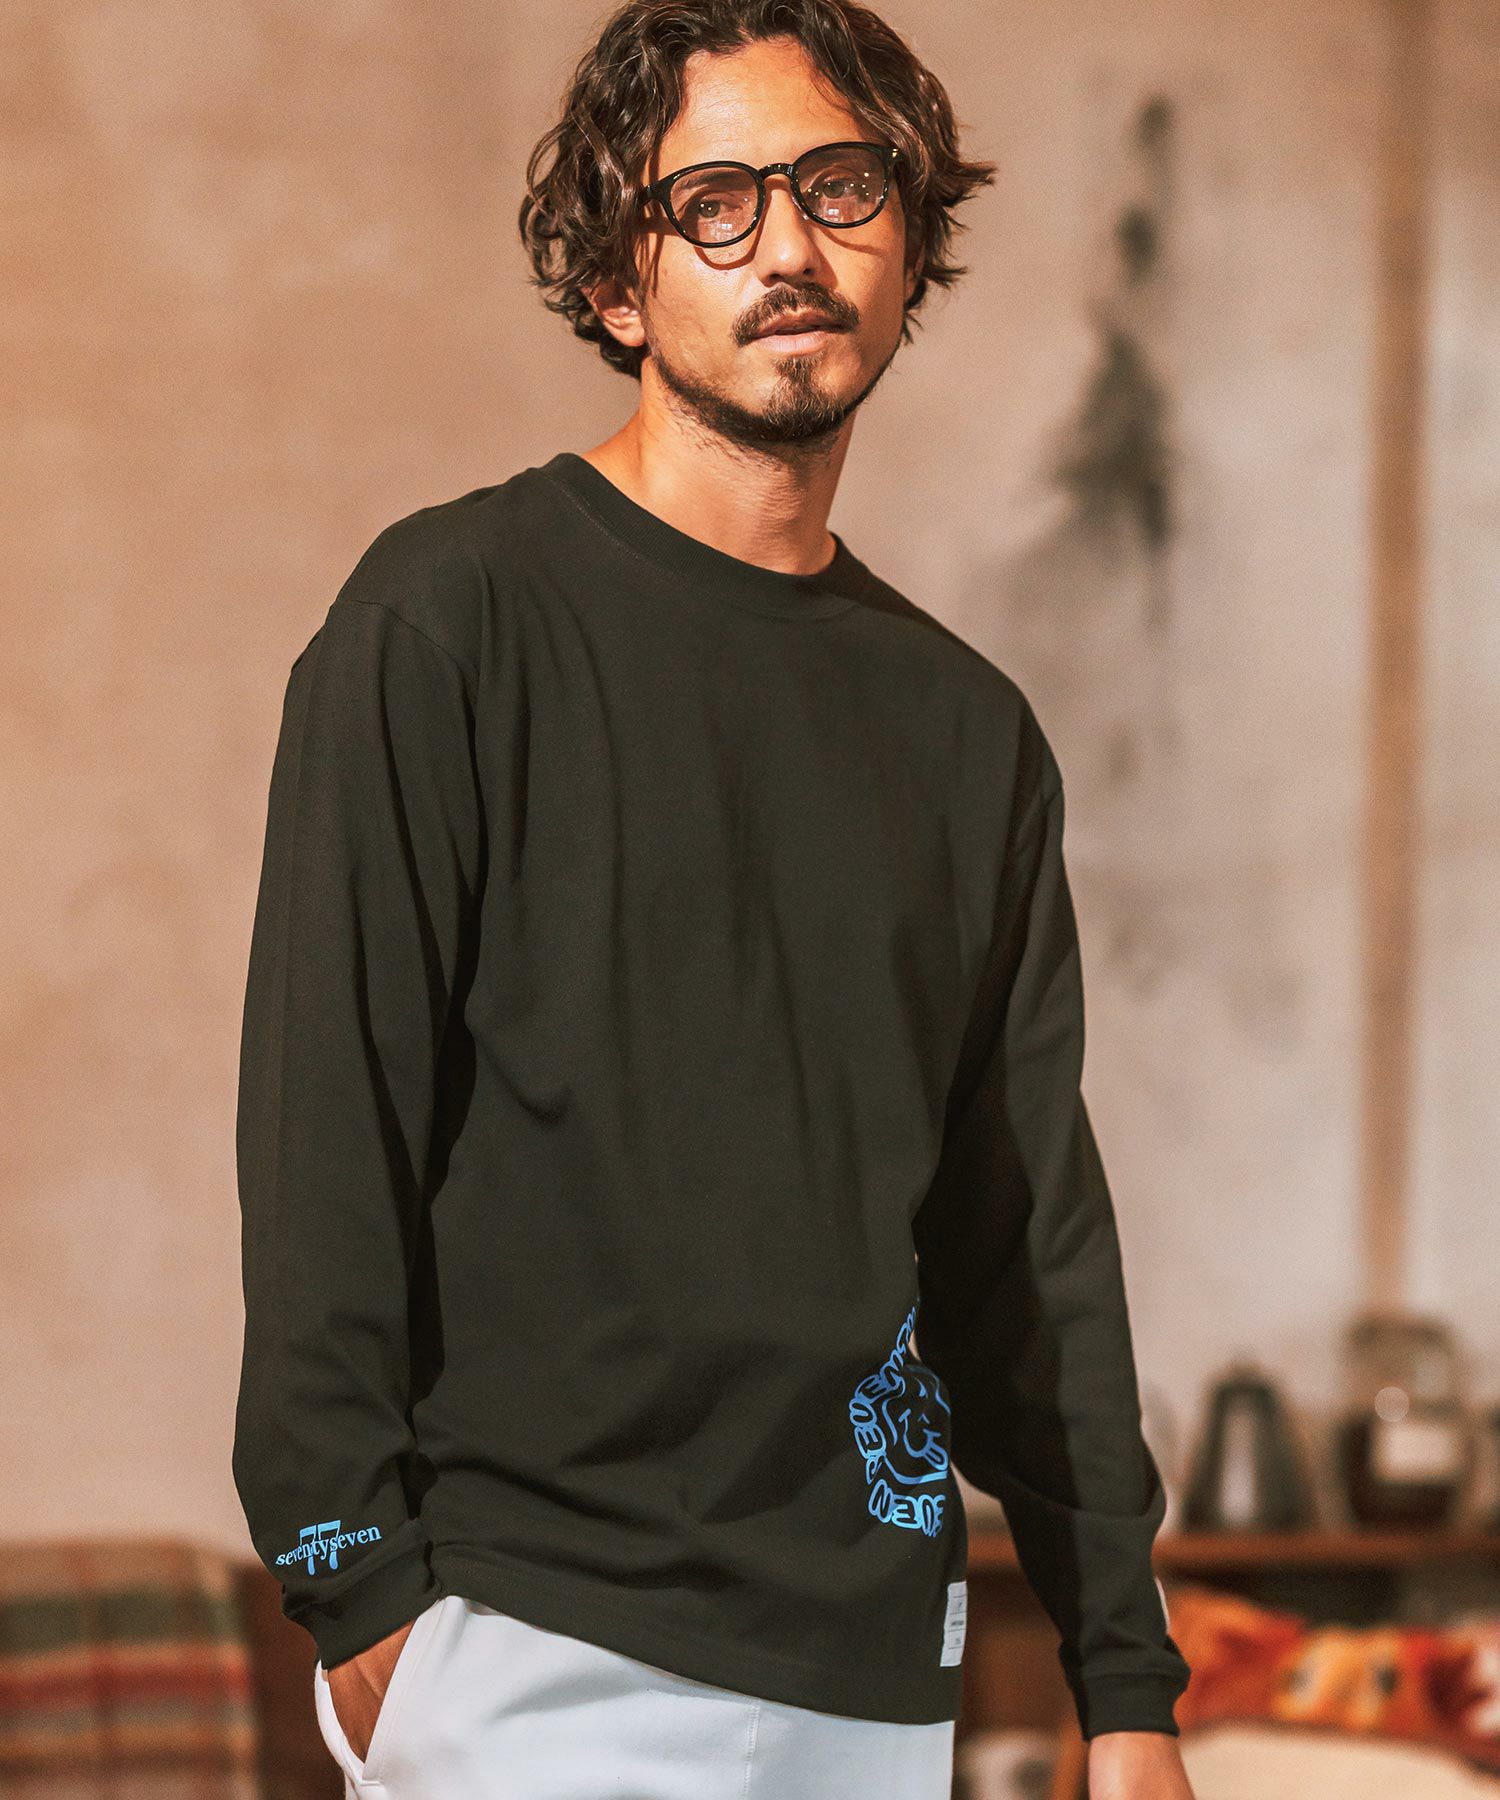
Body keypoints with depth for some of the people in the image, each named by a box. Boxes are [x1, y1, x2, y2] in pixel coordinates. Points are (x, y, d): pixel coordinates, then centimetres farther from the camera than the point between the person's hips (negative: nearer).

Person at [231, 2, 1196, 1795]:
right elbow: (326, 1128, -7)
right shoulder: (455, 616, -2)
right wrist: (361, 1592, -13)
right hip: (536, 1648, -5)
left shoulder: (968, 725, 14)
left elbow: (1034, 1233, 15)